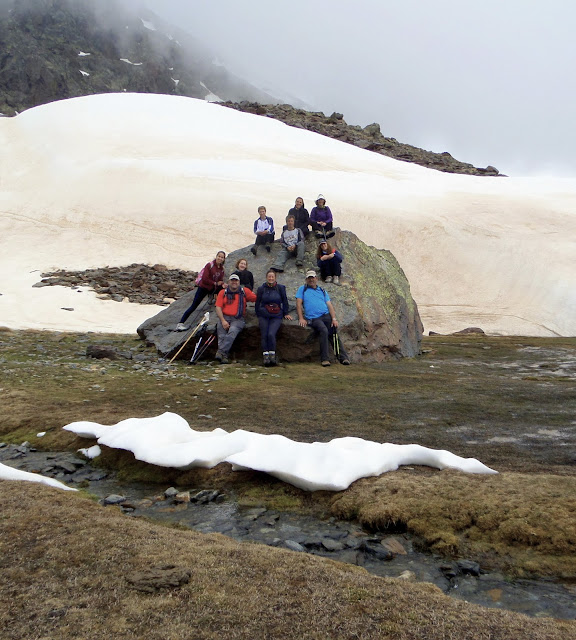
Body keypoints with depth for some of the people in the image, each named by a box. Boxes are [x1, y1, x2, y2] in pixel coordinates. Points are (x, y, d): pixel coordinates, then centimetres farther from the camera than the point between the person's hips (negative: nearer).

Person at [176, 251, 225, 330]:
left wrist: (223, 284, -15)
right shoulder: (209, 265, -13)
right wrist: (215, 283, -17)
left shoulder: (222, 268, 5)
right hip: (203, 288, -6)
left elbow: (221, 280, 7)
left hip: (213, 288, 6)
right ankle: (180, 324, -6)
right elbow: (205, 279, -19)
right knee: (193, 306, -8)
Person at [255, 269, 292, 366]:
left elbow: (285, 301, 12)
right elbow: (257, 303, 14)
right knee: (264, 335, -10)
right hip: (263, 316, 2)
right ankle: (265, 356, -9)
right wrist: (258, 315, 8)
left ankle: (272, 355, -13)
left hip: (276, 316, -2)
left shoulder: (280, 288, 8)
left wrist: (286, 314, 9)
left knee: (271, 334, -21)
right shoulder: (261, 289, 11)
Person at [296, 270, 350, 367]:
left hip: (326, 315, 4)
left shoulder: (322, 291, 23)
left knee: (334, 332, -15)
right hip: (313, 318, -4)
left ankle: (343, 357, -15)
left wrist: (334, 318, -2)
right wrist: (301, 318, -6)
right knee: (324, 330, -30)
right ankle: (324, 359, -29)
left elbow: (329, 305, 14)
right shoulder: (302, 289, 17)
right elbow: (299, 303, 8)